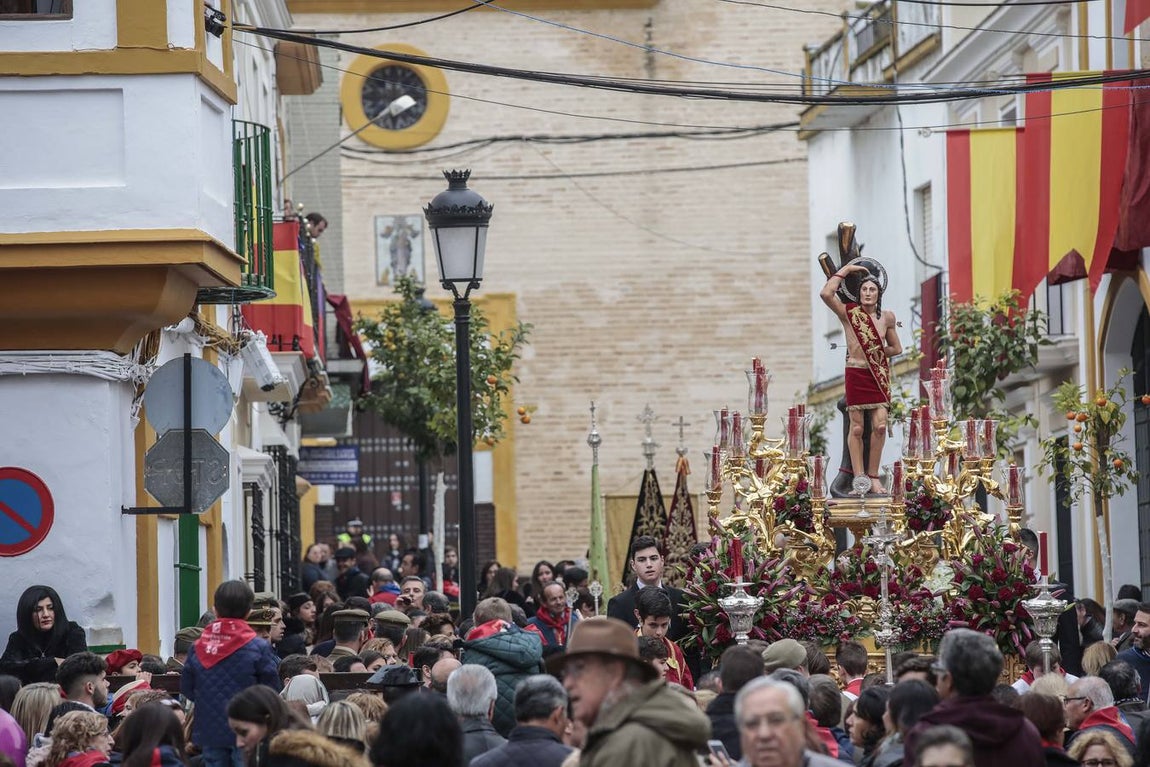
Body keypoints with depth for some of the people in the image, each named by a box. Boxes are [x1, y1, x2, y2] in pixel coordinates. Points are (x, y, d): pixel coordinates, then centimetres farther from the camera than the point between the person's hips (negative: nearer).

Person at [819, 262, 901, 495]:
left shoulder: (887, 317, 7)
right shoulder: (849, 313, -2)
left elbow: (896, 348, 18)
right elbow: (826, 294, -18)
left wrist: (876, 353, 3)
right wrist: (844, 271, -8)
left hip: (879, 375, 3)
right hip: (856, 374, -3)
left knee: (880, 425, -6)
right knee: (857, 428, -1)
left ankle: (873, 476, 3)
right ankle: (859, 476, 3)